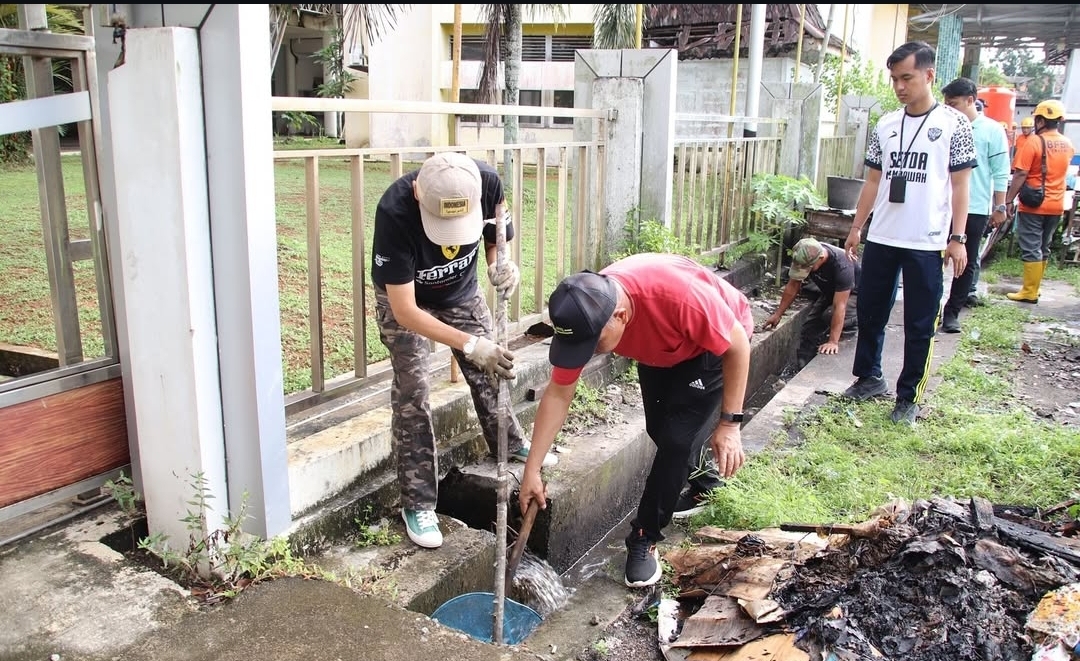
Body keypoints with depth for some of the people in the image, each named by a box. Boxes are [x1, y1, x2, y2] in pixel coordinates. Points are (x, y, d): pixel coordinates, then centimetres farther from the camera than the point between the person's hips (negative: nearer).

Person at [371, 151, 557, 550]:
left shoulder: (486, 181, -32)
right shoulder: (394, 212, -41)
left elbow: (495, 231, -8)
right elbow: (405, 310, -37)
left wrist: (499, 263, -31)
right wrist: (469, 344, -46)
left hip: (462, 291, 4)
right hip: (405, 300, -3)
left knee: (488, 370, 12)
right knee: (412, 390, -11)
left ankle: (510, 445, 39)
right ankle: (418, 504, 0)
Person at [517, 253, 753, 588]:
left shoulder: (678, 293, -45)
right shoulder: (583, 315, -28)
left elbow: (738, 344, -27)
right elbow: (558, 394, -17)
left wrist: (729, 423, -26)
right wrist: (531, 471, -14)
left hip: (718, 342, -5)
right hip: (659, 351, 5)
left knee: (676, 439, -14)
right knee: (659, 433, 13)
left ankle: (644, 539, 1)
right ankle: (696, 473, 45)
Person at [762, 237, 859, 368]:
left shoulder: (841, 265, -40)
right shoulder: (803, 259, -23)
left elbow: (839, 306, -41)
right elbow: (792, 286, -9)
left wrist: (833, 342, -43)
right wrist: (777, 314, -7)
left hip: (853, 293, -6)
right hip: (829, 292, 6)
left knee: (830, 315, -32)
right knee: (808, 330, -7)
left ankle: (851, 322, -2)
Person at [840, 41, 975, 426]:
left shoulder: (953, 124, -3)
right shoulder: (885, 125, 8)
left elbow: (959, 186, -3)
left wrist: (957, 239, -9)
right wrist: (856, 228, 9)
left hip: (927, 244, -4)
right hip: (881, 239, 4)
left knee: (920, 325, 3)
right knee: (870, 312, 12)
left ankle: (908, 397, 15)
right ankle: (869, 378, 30)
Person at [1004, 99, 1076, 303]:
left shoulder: (1034, 141, -14)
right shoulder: (1067, 144, 7)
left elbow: (1020, 174, -18)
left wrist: (1009, 200, -15)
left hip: (1033, 205, -6)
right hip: (1056, 206, 6)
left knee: (1031, 249, -3)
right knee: (1043, 248, 15)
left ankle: (1029, 292, -2)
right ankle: (1034, 287, 21)